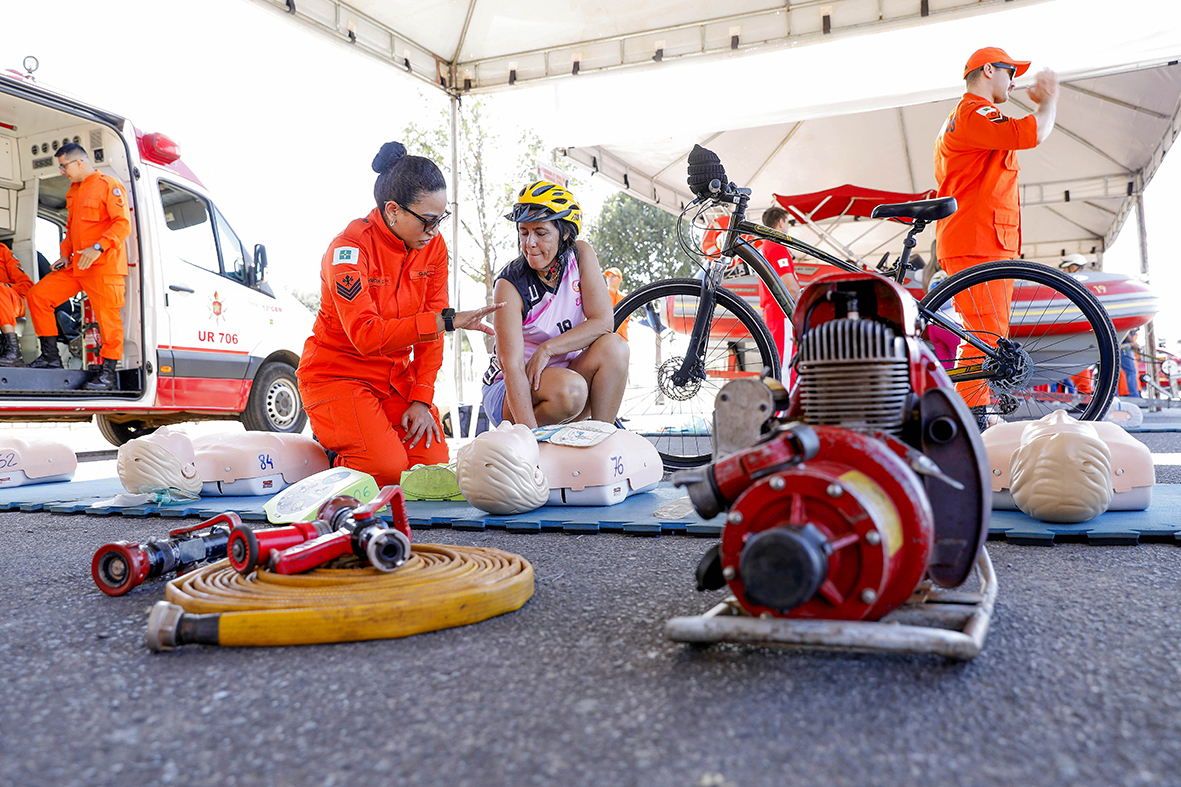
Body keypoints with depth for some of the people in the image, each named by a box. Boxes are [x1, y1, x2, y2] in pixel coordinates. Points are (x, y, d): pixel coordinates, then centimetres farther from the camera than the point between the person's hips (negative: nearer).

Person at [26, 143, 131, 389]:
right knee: (38, 295, 3)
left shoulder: (109, 185, -5)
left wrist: (98, 248, -24)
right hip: (75, 266, 9)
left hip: (104, 266, -9)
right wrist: (66, 254, 13)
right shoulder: (73, 191, 21)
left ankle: (108, 373, -1)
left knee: (107, 317, -8)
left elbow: (123, 223, -15)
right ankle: (50, 356, 8)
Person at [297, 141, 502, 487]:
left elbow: (429, 332, -1)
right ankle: (333, 443, 7)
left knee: (433, 463, -13)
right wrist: (446, 320, -37)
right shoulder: (349, 249, -20)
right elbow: (364, 334, -32)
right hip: (337, 374, -5)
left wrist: (421, 400, -10)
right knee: (387, 467, -24)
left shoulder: (433, 246, -2)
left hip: (396, 375, 5)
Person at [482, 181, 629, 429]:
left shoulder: (581, 255, -7)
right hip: (513, 389, -4)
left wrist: (547, 348, -22)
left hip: (568, 370, 4)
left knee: (613, 346, -23)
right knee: (569, 389, -35)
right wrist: (531, 439, -38)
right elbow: (512, 365, -27)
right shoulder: (510, 284, -19)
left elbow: (604, 322, -13)